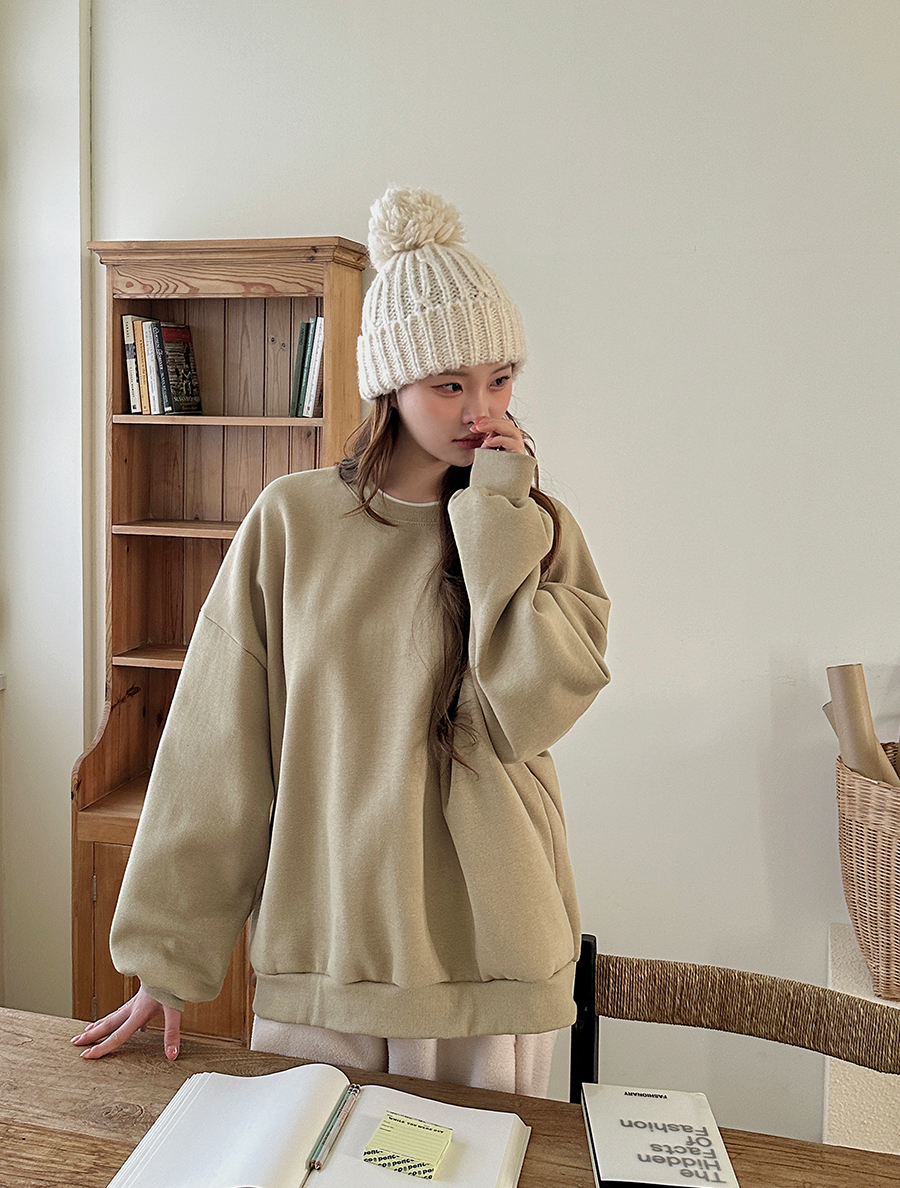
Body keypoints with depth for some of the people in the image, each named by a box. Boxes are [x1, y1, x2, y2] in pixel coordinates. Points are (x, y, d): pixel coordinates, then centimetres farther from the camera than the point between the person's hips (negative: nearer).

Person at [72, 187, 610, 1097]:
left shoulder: (535, 529, -1)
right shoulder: (292, 521, -5)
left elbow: (531, 712, -17)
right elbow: (216, 749, -3)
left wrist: (496, 512, -15)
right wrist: (166, 956, -1)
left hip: (483, 954, 1)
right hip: (320, 952, 0)